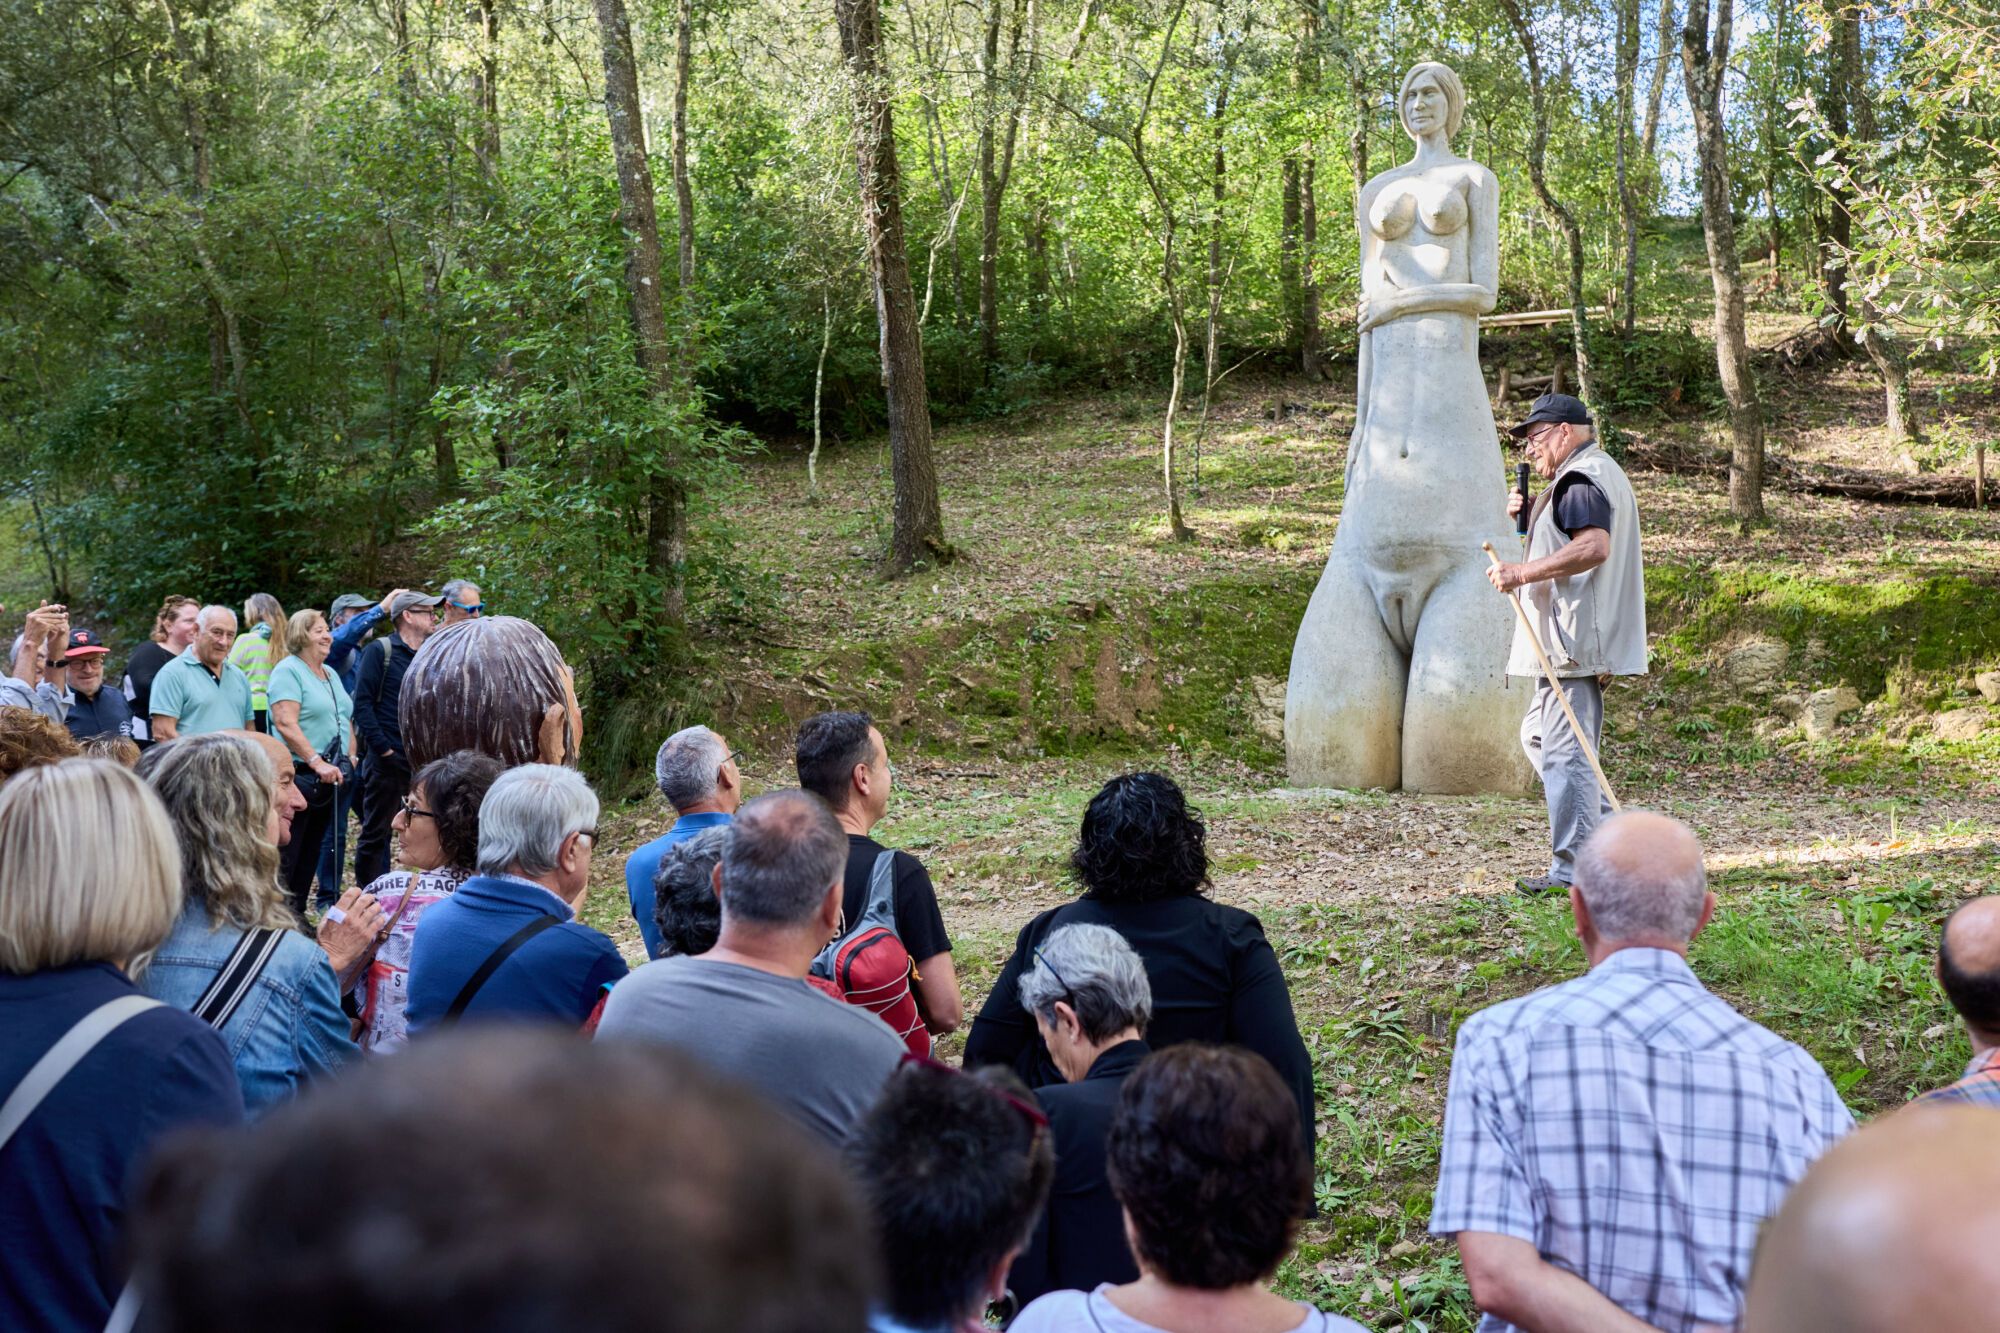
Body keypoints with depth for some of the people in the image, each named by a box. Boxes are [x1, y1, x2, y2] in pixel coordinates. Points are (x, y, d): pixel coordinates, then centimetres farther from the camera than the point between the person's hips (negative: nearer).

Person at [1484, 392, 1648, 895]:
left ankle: (1573, 870, -9)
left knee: (1565, 750, -11)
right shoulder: (1597, 474, 24)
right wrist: (1529, 518, 15)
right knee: (1539, 735, 17)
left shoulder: (1580, 479, -12)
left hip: (1575, 642, -12)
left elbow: (1594, 546, -27)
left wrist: (1523, 573, -25)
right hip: (1576, 643, 12)